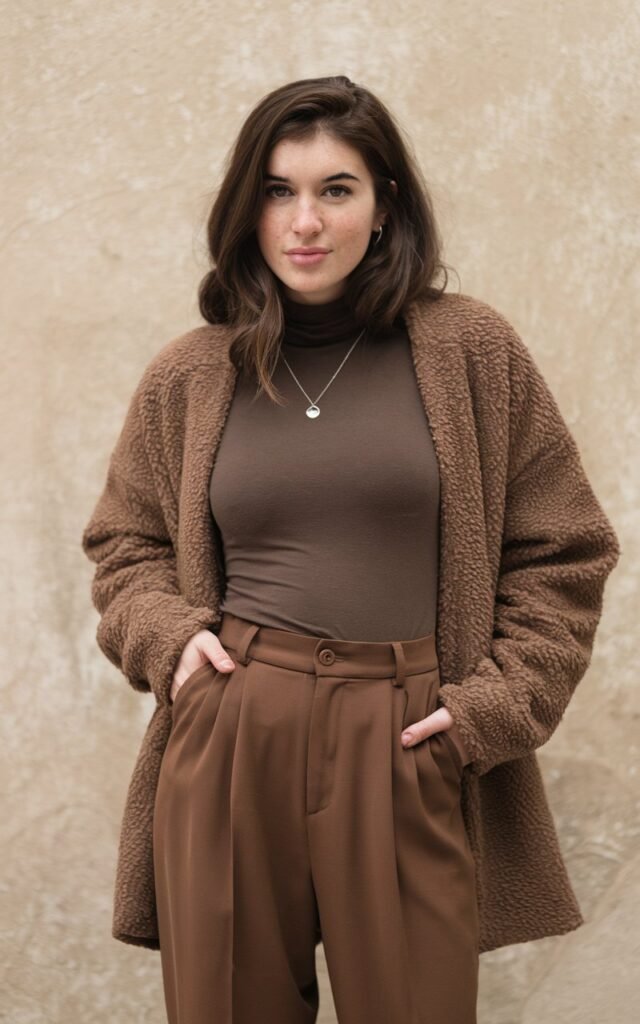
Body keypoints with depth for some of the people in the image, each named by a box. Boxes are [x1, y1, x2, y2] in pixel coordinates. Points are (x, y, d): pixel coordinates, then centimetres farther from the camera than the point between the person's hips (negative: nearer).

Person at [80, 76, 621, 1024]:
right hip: (229, 733, 2)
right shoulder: (188, 375, 7)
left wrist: (500, 703, -3)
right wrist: (164, 633, 2)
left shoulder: (471, 348, 2)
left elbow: (564, 552, 6)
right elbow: (124, 542, 21)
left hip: (407, 749, -1)